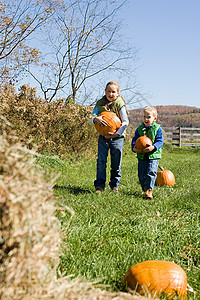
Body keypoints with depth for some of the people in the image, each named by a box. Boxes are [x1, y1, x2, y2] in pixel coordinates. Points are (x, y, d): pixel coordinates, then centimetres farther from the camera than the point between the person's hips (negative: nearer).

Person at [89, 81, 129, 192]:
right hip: (103, 137, 2)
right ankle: (99, 185, 2)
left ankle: (115, 185, 18)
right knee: (101, 161, -4)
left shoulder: (120, 104, -6)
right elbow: (91, 118, -1)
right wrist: (96, 118, -25)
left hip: (117, 138, -2)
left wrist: (117, 133, -21)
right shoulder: (100, 104, 4)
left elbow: (125, 122, -10)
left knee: (116, 163, 4)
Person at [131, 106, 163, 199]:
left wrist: (153, 147, -26)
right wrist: (134, 148, -16)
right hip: (141, 156, 4)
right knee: (141, 175, 5)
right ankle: (145, 190, 19)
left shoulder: (157, 128, -2)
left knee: (151, 173, -15)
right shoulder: (139, 129, 7)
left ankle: (149, 190, -10)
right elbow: (134, 140, 6)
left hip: (153, 156, -4)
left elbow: (160, 141, -7)